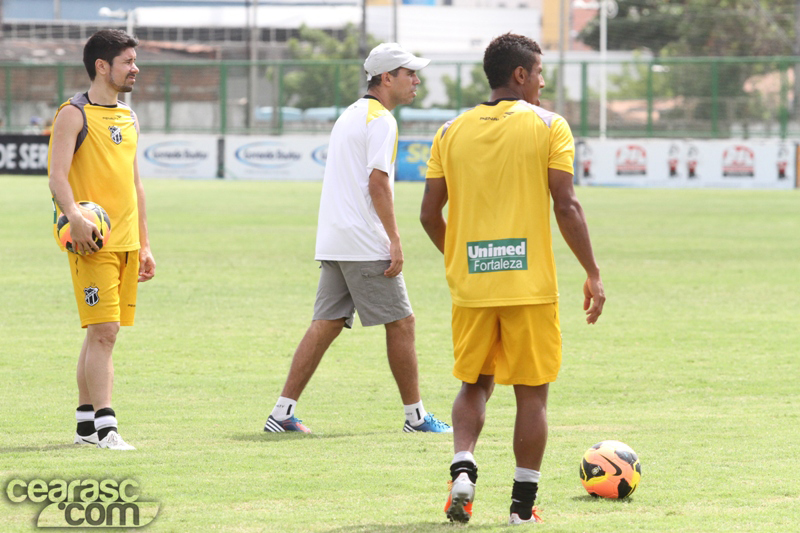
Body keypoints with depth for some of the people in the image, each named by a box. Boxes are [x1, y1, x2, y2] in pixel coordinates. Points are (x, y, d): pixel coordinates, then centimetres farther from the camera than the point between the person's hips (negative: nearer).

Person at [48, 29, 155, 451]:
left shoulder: (128, 119, 18)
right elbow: (57, 175, -15)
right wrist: (74, 217, -32)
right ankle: (104, 427, -16)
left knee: (101, 334, 9)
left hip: (125, 241, 7)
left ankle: (86, 424, 15)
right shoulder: (73, 115, -6)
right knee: (103, 331, -14)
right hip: (92, 241, -7)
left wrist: (143, 245, 21)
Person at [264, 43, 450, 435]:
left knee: (326, 325, 6)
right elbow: (378, 182, -17)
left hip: (333, 241, 9)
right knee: (400, 322, 0)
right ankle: (415, 415, 6)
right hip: (365, 243, -9)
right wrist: (395, 240, -17)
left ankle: (283, 412, 0)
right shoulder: (380, 120, -9)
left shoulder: (349, 116, 21)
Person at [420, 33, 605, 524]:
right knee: (532, 392, 7)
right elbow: (566, 207, -10)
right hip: (531, 284, -3)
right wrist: (593, 273, -3)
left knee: (474, 384, 18)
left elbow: (430, 214, 6)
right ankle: (524, 501, 7)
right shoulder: (548, 126, -5)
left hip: (470, 283, 3)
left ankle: (463, 468, -4)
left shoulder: (452, 132, 5)